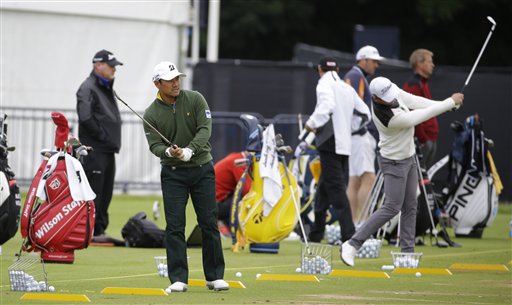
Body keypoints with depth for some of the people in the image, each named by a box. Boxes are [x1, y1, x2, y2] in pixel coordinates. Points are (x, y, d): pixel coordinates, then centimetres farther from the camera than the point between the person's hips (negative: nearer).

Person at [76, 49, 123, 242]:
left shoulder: (107, 88, 20)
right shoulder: (88, 88, -9)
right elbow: (86, 118, -22)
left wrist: (113, 141, 8)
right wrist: (104, 136, -16)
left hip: (108, 151, 9)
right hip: (94, 150, -9)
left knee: (105, 192, 11)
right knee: (93, 192, -9)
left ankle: (99, 230, 16)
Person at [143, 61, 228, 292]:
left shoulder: (195, 100, -4)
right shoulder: (151, 114, -4)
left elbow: (205, 129, -12)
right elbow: (154, 144, -9)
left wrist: (189, 151, -27)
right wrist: (168, 152, -32)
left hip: (202, 169, 1)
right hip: (172, 173, -1)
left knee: (209, 223, 2)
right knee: (175, 226, -5)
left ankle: (215, 276, 10)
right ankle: (178, 279, -3)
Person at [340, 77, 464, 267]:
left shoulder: (391, 90, -13)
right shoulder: (388, 117, -35)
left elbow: (414, 101, -6)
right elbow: (422, 116, -29)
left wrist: (447, 104, -15)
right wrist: (451, 102, -21)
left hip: (409, 156, 9)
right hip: (394, 162, -9)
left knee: (410, 206, 10)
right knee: (392, 207, -8)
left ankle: (407, 251, 15)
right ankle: (352, 245, -4)